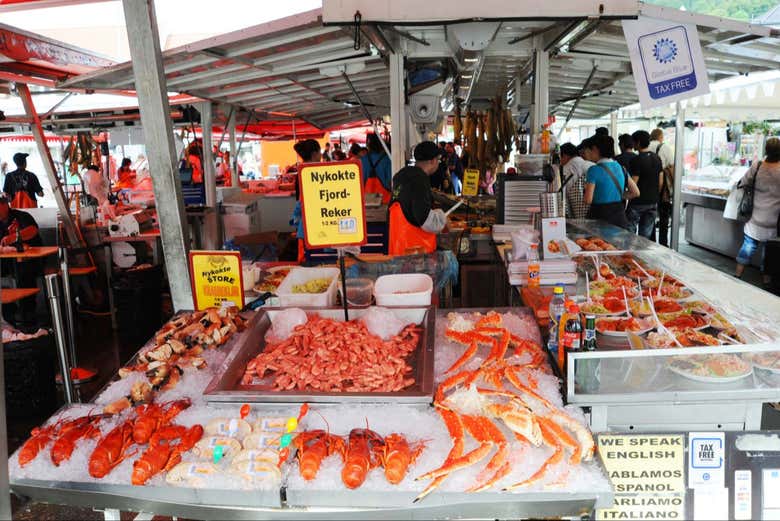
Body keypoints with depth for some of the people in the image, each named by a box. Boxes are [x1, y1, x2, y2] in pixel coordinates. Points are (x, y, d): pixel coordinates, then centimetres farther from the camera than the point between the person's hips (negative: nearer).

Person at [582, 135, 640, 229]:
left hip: (600, 219, -6)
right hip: (620, 219, 6)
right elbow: (635, 192, 11)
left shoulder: (594, 170, -12)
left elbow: (588, 200, -15)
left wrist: (586, 188, 4)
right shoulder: (619, 167, 9)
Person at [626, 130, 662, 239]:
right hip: (653, 202, 7)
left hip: (637, 203, -7)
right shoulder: (657, 159, 7)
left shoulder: (637, 160, -15)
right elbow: (660, 182, 11)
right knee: (647, 235, 9)